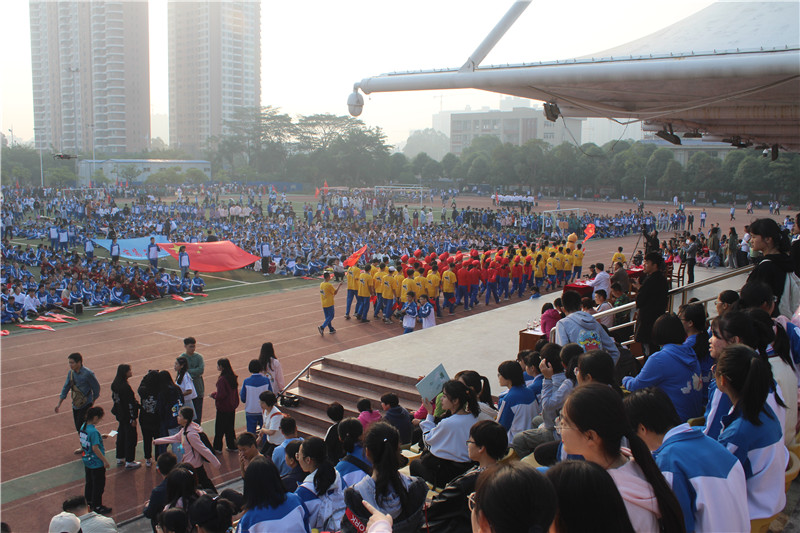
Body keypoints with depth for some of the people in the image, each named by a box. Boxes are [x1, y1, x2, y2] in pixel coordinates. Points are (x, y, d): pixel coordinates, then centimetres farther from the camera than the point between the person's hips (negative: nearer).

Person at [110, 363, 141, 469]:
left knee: (121, 435, 22)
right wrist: (133, 418, -17)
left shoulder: (115, 384, 0)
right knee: (130, 437, 3)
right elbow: (129, 404, -24)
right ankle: (129, 461, 11)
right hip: (127, 416, -9)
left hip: (120, 415, 9)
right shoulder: (125, 387, -27)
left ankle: (120, 458, 35)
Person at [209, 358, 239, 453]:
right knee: (230, 427, 17)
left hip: (223, 408, -8)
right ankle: (232, 446, 23)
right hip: (232, 407, 8)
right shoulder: (233, 377, 2)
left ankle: (217, 448, 15)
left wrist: (213, 394, -5)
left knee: (219, 428, 6)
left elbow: (221, 395, -24)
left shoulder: (222, 379, -23)